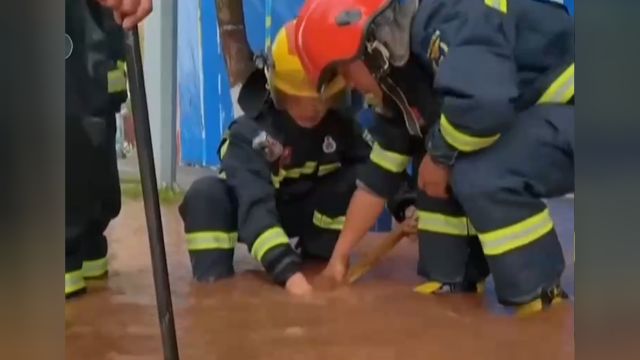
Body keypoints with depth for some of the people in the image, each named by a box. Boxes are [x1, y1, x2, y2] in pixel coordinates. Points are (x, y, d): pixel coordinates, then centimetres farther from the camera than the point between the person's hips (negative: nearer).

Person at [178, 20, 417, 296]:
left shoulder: (340, 125, -19)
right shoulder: (250, 132, -33)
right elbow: (255, 206, -45)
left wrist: (405, 206, -41)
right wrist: (287, 271, -56)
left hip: (303, 212, 3)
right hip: (251, 210, -3)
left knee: (358, 178, -25)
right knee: (206, 194, -35)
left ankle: (318, 263, -7)